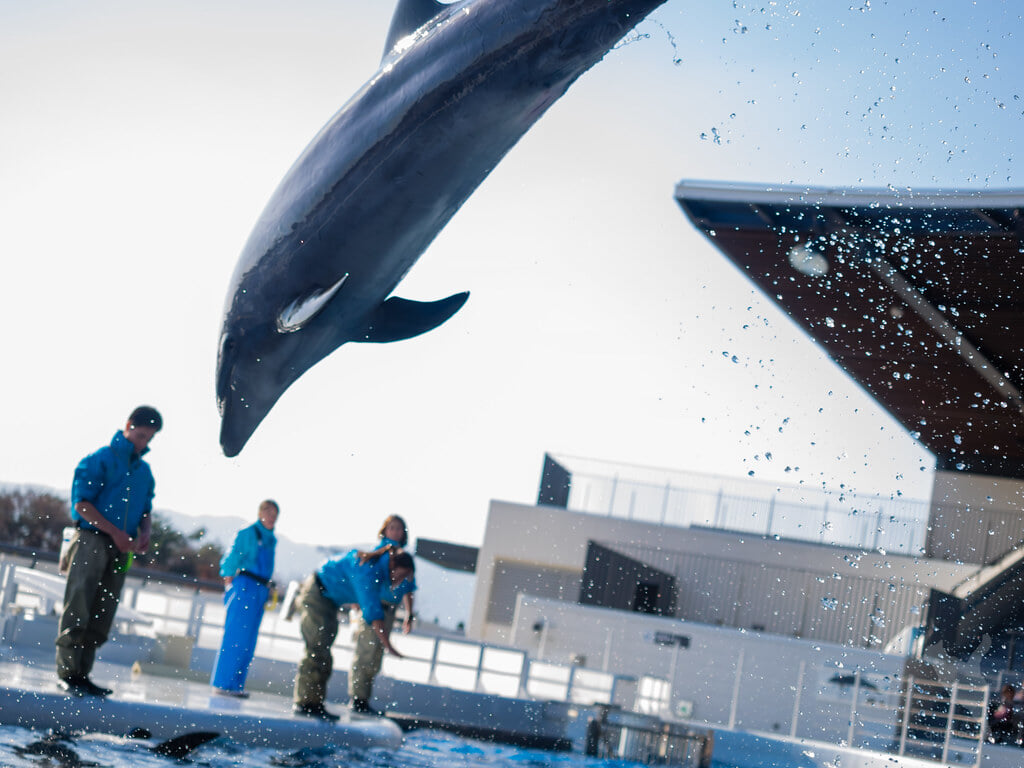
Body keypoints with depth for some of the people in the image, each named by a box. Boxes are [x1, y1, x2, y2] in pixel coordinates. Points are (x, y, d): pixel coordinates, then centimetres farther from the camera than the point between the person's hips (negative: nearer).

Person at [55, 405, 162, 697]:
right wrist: (115, 532, -14)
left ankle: (82, 675, 7)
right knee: (78, 607, -9)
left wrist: (145, 534, -1)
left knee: (102, 615, 4)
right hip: (92, 539, -6)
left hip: (121, 549, 6)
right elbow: (82, 503, -8)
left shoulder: (145, 471, 17)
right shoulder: (99, 460, -2)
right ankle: (67, 672, -7)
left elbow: (146, 510, 21)